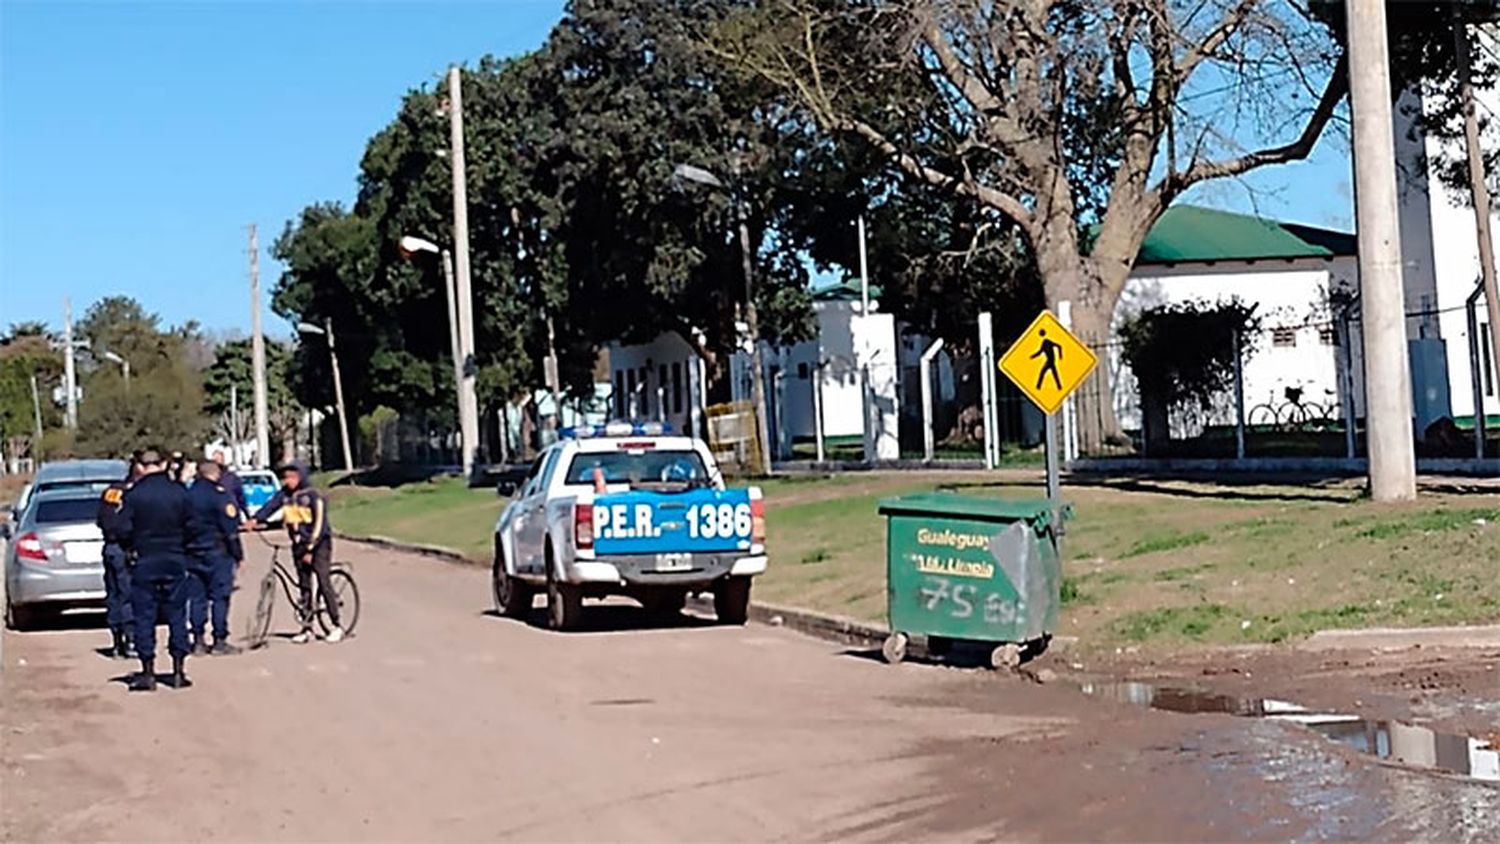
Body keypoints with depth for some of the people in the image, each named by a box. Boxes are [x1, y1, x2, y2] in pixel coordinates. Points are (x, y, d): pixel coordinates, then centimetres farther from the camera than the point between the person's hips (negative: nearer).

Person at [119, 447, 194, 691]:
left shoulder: (134, 495, -8)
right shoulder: (179, 493, -1)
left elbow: (125, 530, -9)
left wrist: (131, 548, 9)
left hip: (145, 561, -2)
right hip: (175, 561, 2)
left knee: (144, 617, 4)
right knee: (176, 616, 9)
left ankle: (148, 673, 3)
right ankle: (178, 671, 7)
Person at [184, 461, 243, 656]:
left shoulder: (187, 494, 7)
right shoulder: (219, 494, -9)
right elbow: (230, 528, -11)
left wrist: (185, 550, 18)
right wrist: (237, 553, -5)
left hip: (193, 554, 5)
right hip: (217, 552, -5)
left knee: (196, 597, 8)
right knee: (219, 597, -1)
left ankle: (198, 641, 10)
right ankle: (219, 641, -1)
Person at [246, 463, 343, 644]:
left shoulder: (313, 497, -13)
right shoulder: (284, 495, 3)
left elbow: (319, 525, -16)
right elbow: (270, 506, -12)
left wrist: (310, 549, -21)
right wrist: (255, 520, -30)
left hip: (319, 544, -6)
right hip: (299, 545, 6)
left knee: (324, 583, -11)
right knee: (304, 585, 7)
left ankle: (336, 627, -7)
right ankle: (307, 629, 11)